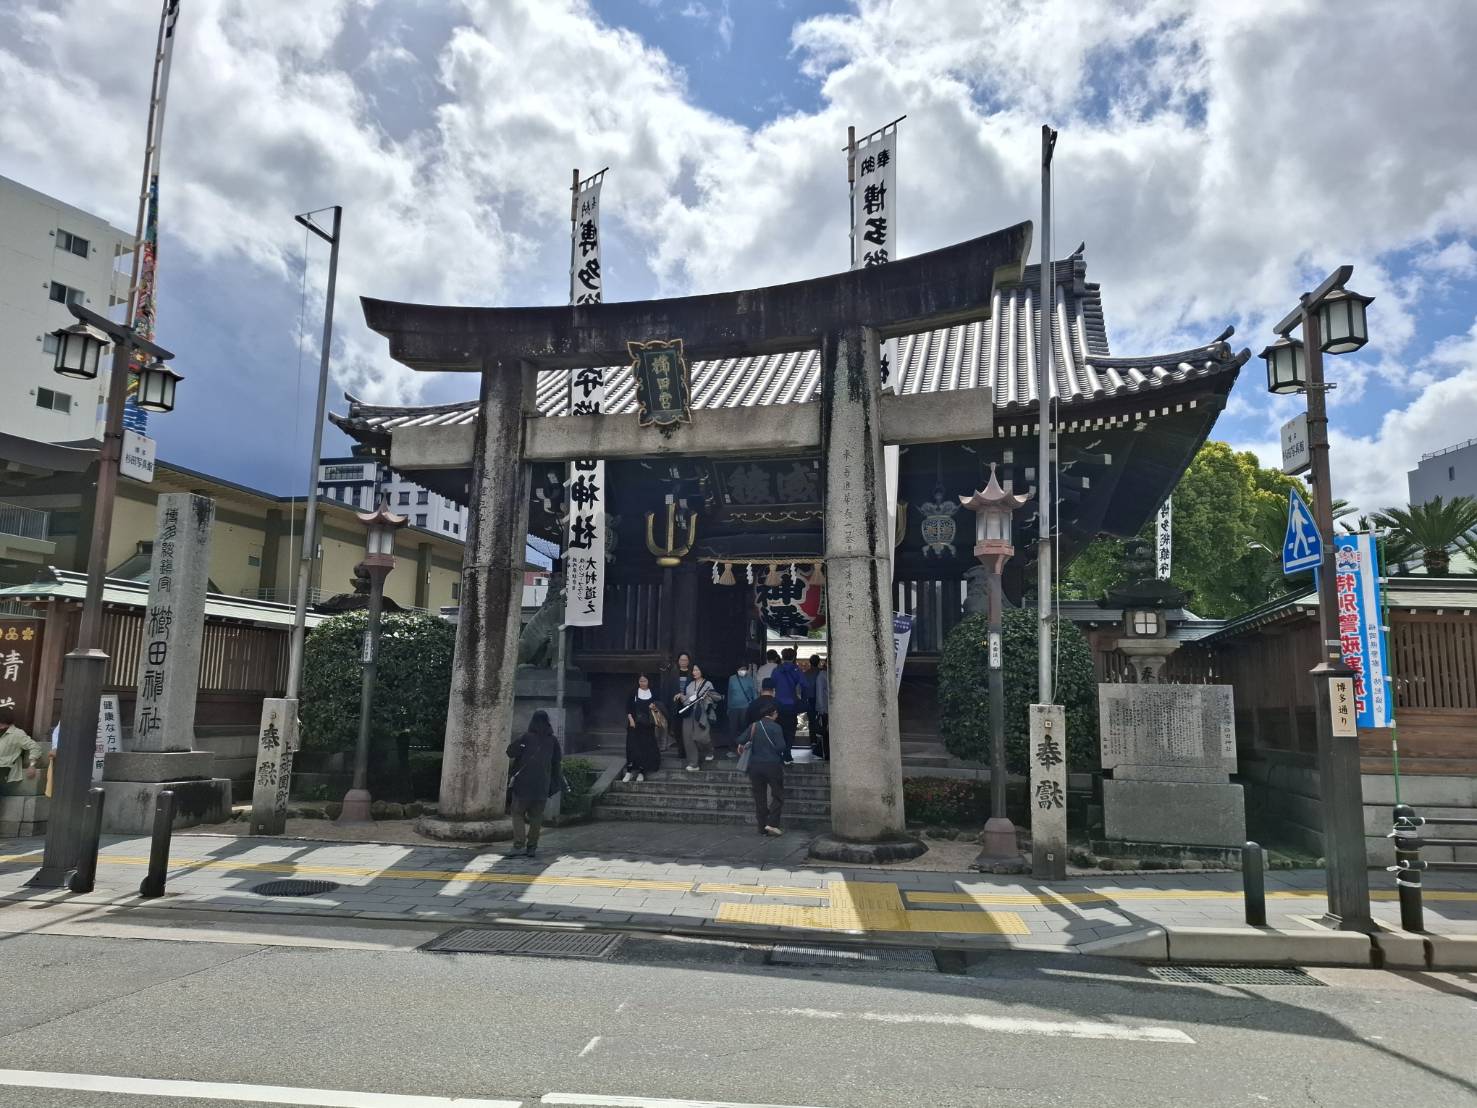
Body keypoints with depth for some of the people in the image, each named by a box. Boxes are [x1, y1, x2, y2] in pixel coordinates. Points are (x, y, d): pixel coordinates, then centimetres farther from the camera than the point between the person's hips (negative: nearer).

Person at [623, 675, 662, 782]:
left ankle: (642, 771, 9)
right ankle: (629, 771, 0)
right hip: (635, 724, -1)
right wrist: (631, 719, -11)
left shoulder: (653, 693, 6)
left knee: (646, 747, 1)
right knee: (632, 746, -5)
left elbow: (658, 707, 12)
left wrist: (654, 708, -11)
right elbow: (628, 707, 0)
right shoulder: (634, 693, 3)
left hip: (648, 725, 1)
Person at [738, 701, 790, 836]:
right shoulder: (775, 727, -9)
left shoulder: (753, 726, 3)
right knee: (778, 795, 6)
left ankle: (762, 827, 10)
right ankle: (772, 823, -7)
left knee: (759, 797, 10)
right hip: (772, 764, -4)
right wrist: (785, 759, 5)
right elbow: (781, 747, -15)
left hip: (755, 765, 4)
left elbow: (742, 741, -6)